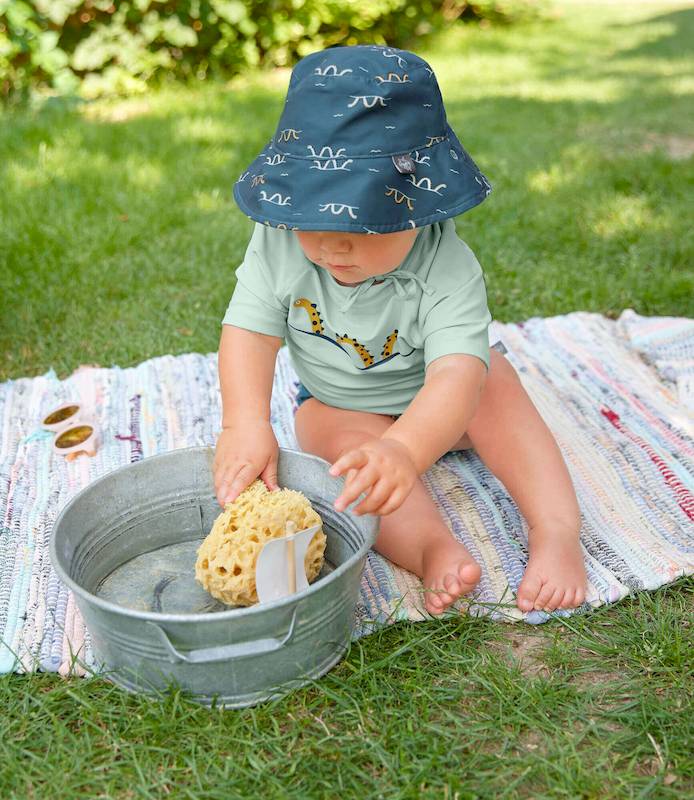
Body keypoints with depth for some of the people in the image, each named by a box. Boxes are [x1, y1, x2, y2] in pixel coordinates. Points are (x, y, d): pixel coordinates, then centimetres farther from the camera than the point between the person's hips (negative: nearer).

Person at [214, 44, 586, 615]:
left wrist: (406, 451, -65)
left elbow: (457, 372, -46)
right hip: (339, 407, 2)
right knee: (339, 436, -29)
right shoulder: (280, 243, -23)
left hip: (432, 408, -1)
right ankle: (434, 548, -40)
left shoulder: (446, 267, -34)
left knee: (496, 385, -26)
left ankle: (556, 529, -26)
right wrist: (246, 424, -41)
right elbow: (250, 329, -24)